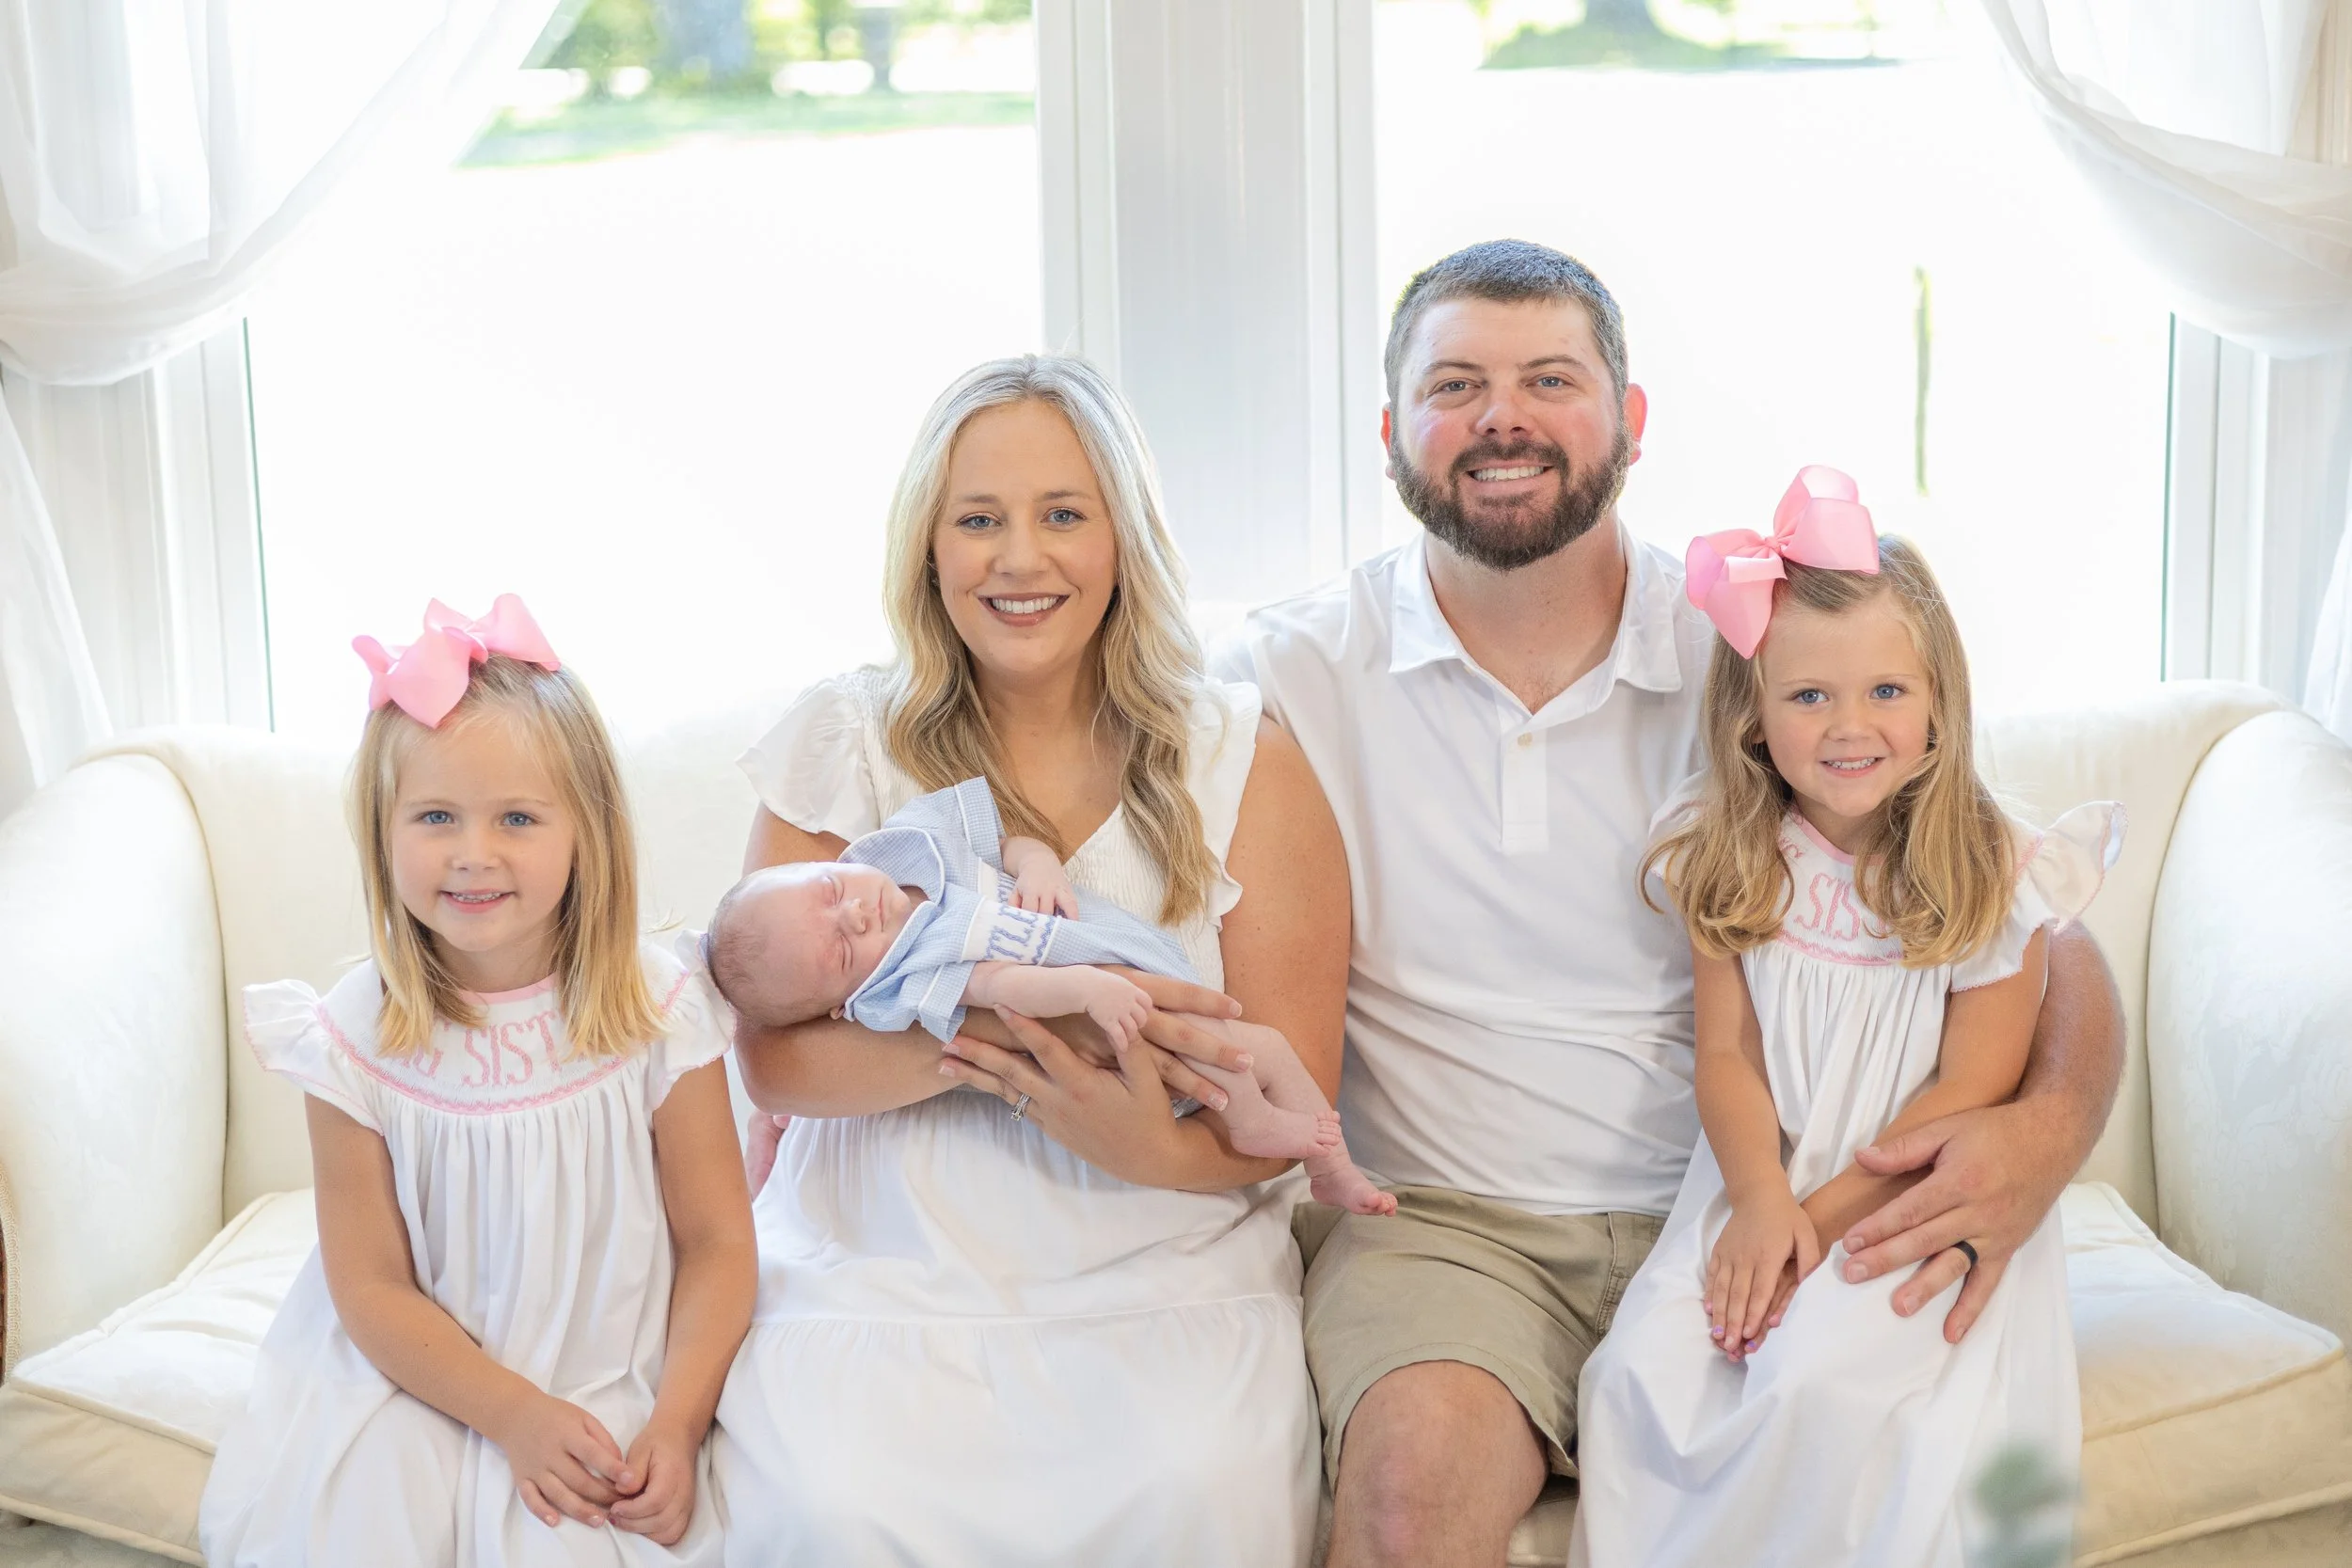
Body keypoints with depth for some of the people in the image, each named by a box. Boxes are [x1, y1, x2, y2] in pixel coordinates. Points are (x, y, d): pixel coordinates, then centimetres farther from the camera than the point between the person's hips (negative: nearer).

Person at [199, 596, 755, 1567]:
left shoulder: (656, 1010, -9)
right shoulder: (358, 1036, -8)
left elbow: (716, 1243, -3)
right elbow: (371, 1284, -5)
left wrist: (677, 1424, -15)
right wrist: (515, 1415, -15)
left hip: (608, 1385, -1)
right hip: (415, 1380, 1)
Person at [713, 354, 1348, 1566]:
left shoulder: (1242, 765, 5)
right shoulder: (841, 742, 7)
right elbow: (773, 1059, -3)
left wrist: (1158, 1148, -22)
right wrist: (990, 1026, -20)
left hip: (1158, 1290, 0)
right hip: (876, 1274, 0)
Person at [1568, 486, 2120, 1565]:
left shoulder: (1991, 876, -6)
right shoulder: (1730, 866, 4)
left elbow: (1970, 1091, -7)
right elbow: (1727, 1056, 1)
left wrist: (1821, 1217, -14)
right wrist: (1760, 1203, -17)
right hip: (1758, 1191, 3)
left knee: (1817, 1384, -29)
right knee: (1641, 1370, -20)